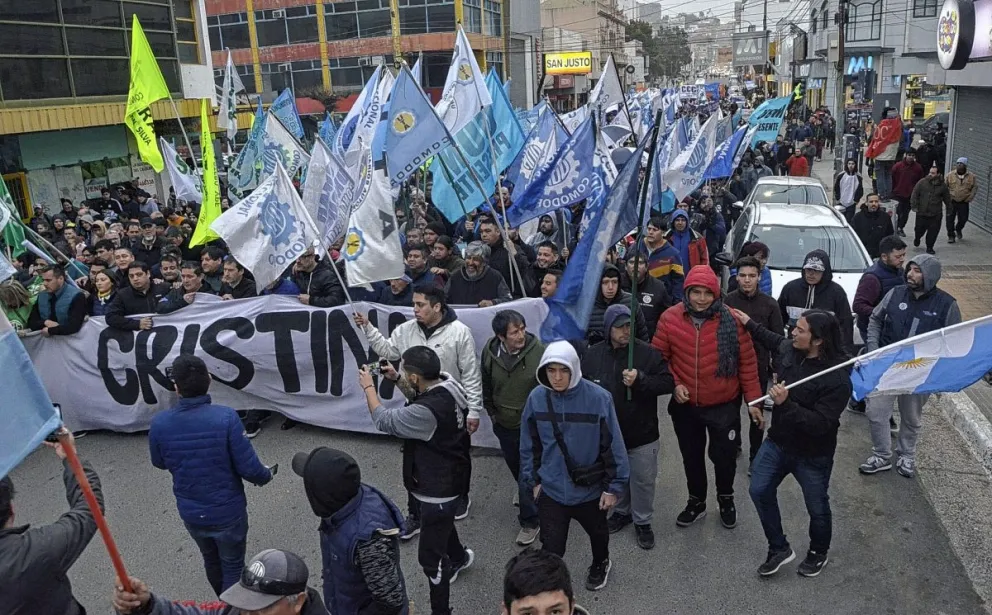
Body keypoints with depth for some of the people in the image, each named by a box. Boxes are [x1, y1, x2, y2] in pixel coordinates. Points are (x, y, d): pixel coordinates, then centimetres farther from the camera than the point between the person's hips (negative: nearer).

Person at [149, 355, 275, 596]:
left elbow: (159, 463, 3)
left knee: (211, 559, 29)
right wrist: (266, 475, -1)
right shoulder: (225, 417, -27)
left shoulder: (159, 423, -17)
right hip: (227, 511, -4)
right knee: (233, 565, 18)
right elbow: (248, 467, -22)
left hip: (190, 513, 4)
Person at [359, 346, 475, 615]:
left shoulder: (428, 411, -39)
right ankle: (459, 556, 64)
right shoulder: (447, 384, -12)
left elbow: (383, 420, -23)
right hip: (448, 477, 10)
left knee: (430, 555, 4)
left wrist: (368, 386, -10)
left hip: (439, 487, -10)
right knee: (441, 522, 36)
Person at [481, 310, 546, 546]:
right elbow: (486, 385, 5)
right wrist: (491, 411, 11)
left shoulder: (539, 351, -25)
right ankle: (524, 491, 57)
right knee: (514, 465, 27)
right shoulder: (490, 351, -13)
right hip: (503, 423, 5)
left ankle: (530, 521, 19)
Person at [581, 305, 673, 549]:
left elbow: (668, 382, -13)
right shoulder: (591, 355, -6)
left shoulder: (647, 352, -14)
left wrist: (641, 380, -28)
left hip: (642, 435, -2)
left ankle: (642, 521, 33)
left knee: (643, 481, 11)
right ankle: (622, 511, 46)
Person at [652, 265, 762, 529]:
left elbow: (747, 362, -7)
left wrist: (753, 398, -7)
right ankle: (696, 501, 42)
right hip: (685, 404, 2)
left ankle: (726, 498, 43)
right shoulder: (670, 318, -11)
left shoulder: (731, 320, -14)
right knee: (691, 456, 19)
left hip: (724, 405, -1)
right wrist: (674, 384, -12)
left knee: (724, 455, 13)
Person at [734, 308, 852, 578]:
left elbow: (820, 424, -32)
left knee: (817, 507, 15)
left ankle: (818, 553, 44)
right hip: (777, 441, 6)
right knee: (760, 491, 7)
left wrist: (786, 403, -41)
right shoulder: (788, 349, -10)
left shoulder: (837, 378, -30)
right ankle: (779, 549, 27)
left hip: (813, 455, -6)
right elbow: (775, 341, 17)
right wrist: (750, 324, 15)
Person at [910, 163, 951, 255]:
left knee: (933, 231, -1)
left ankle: (929, 247, 14)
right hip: (921, 213, -1)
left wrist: (949, 209, 16)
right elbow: (915, 195, -2)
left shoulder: (942, 185, 2)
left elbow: (947, 198, 13)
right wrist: (914, 206, -9)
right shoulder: (922, 182, -3)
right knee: (919, 229, 8)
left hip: (935, 214, 1)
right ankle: (917, 238, 42)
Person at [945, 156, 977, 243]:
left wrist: (970, 197, -6)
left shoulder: (971, 176, -1)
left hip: (964, 202, 1)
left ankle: (958, 229, 39)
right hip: (951, 202, -1)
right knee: (950, 219, 0)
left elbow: (975, 187, 6)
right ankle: (951, 236, 12)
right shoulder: (950, 175, -2)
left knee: (963, 219, 7)